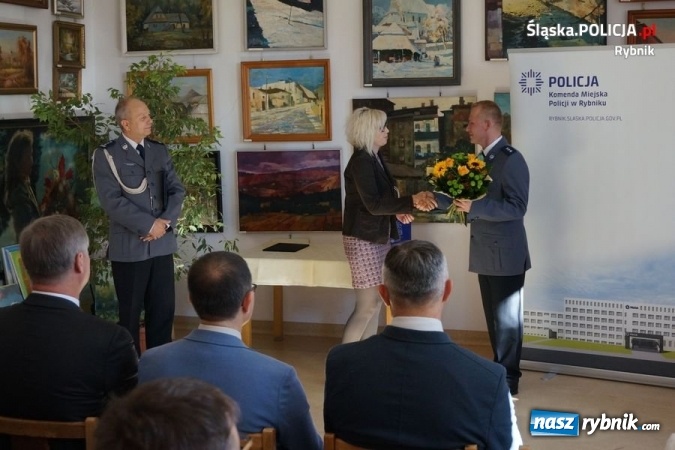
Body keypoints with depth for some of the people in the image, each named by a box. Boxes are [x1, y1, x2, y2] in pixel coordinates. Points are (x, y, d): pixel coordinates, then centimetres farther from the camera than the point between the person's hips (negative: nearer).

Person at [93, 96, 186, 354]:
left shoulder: (160, 151, 11)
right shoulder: (106, 155, -5)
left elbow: (177, 190, 6)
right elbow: (112, 201, -14)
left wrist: (165, 222, -10)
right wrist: (149, 224, -16)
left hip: (162, 243, 4)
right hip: (129, 246, -4)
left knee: (164, 309, 7)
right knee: (130, 312, 6)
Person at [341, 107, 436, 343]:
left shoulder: (375, 158, 10)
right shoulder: (361, 161, -19)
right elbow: (373, 204, -26)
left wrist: (398, 212, 1)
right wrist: (412, 201, -28)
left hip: (378, 237, 9)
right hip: (363, 239, -9)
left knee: (376, 301, 12)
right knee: (367, 305, -7)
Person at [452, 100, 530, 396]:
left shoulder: (511, 159, -15)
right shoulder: (483, 158, 12)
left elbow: (517, 207, -23)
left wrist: (474, 207, -25)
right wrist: (462, 201, 1)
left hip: (505, 255, -8)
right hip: (486, 254, 8)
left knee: (507, 319, 2)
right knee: (495, 317, 15)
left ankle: (508, 380, 12)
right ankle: (499, 370, 26)